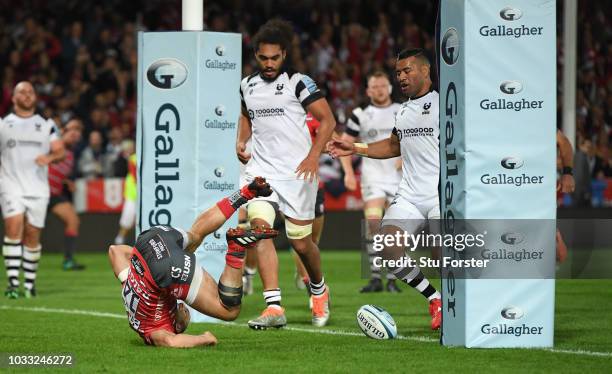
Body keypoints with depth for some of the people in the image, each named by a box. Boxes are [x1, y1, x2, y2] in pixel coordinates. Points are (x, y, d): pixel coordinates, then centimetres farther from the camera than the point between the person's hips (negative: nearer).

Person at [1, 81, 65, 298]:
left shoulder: (46, 126, 12)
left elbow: (60, 151, 3)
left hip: (38, 188, 1)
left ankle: (30, 283, 18)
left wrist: (50, 157, -17)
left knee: (32, 236, 3)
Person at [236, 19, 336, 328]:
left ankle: (319, 289, 35)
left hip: (296, 172, -4)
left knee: (301, 242, 2)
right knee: (260, 228, -18)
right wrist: (241, 141, 12)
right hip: (260, 169, 4)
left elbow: (327, 119, -4)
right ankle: (274, 307, -22)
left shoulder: (298, 83, -4)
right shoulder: (248, 85, 12)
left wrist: (313, 157, -15)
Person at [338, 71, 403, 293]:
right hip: (373, 176, -1)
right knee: (373, 222, -16)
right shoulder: (361, 115, 5)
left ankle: (392, 279, 8)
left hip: (398, 176, 1)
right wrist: (348, 172, -6)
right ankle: (375, 278, -13)